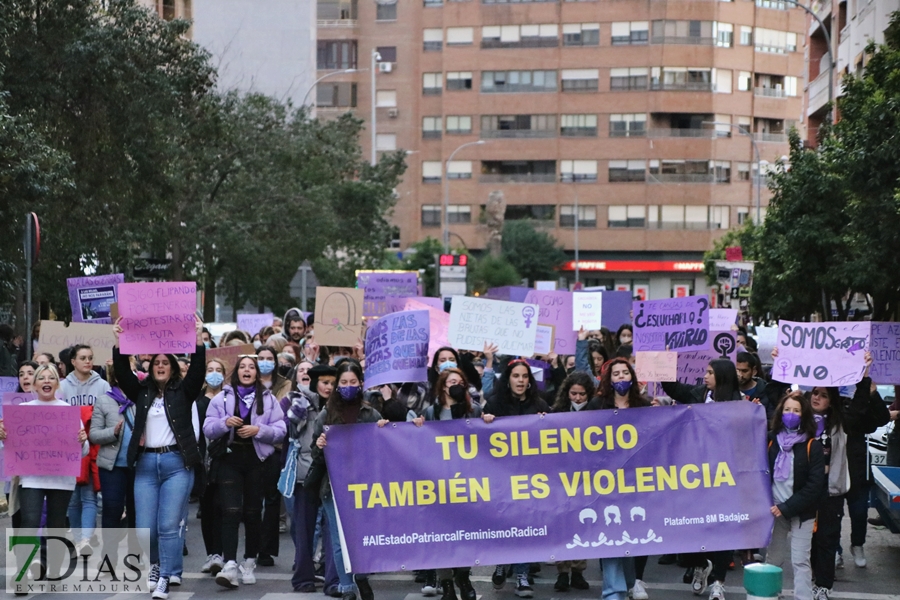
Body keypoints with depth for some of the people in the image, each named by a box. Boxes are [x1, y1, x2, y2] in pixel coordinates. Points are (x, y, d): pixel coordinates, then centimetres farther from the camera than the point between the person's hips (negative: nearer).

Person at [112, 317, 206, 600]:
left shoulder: (183, 391, 6)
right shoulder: (142, 391, 13)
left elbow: (198, 369, -7)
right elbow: (123, 372, 2)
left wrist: (198, 340, -17)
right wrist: (119, 344, -9)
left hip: (177, 462, -3)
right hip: (146, 463, 3)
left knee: (170, 525, -7)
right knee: (145, 527, 1)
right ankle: (154, 566, 26)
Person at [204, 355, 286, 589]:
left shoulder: (268, 399, 6)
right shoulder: (222, 397, 6)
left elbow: (280, 430, -1)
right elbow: (207, 429, 1)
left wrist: (258, 430, -16)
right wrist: (224, 423, -17)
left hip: (257, 460, 1)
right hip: (229, 459, -1)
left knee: (253, 512, 8)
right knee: (231, 511, -13)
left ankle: (249, 564, 21)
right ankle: (230, 566, -18)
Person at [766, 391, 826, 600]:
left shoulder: (812, 445, -7)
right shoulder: (771, 440, 4)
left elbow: (815, 485, -12)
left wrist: (787, 508, -14)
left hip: (801, 512, -3)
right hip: (776, 509, 3)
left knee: (800, 561, -2)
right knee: (772, 559, 9)